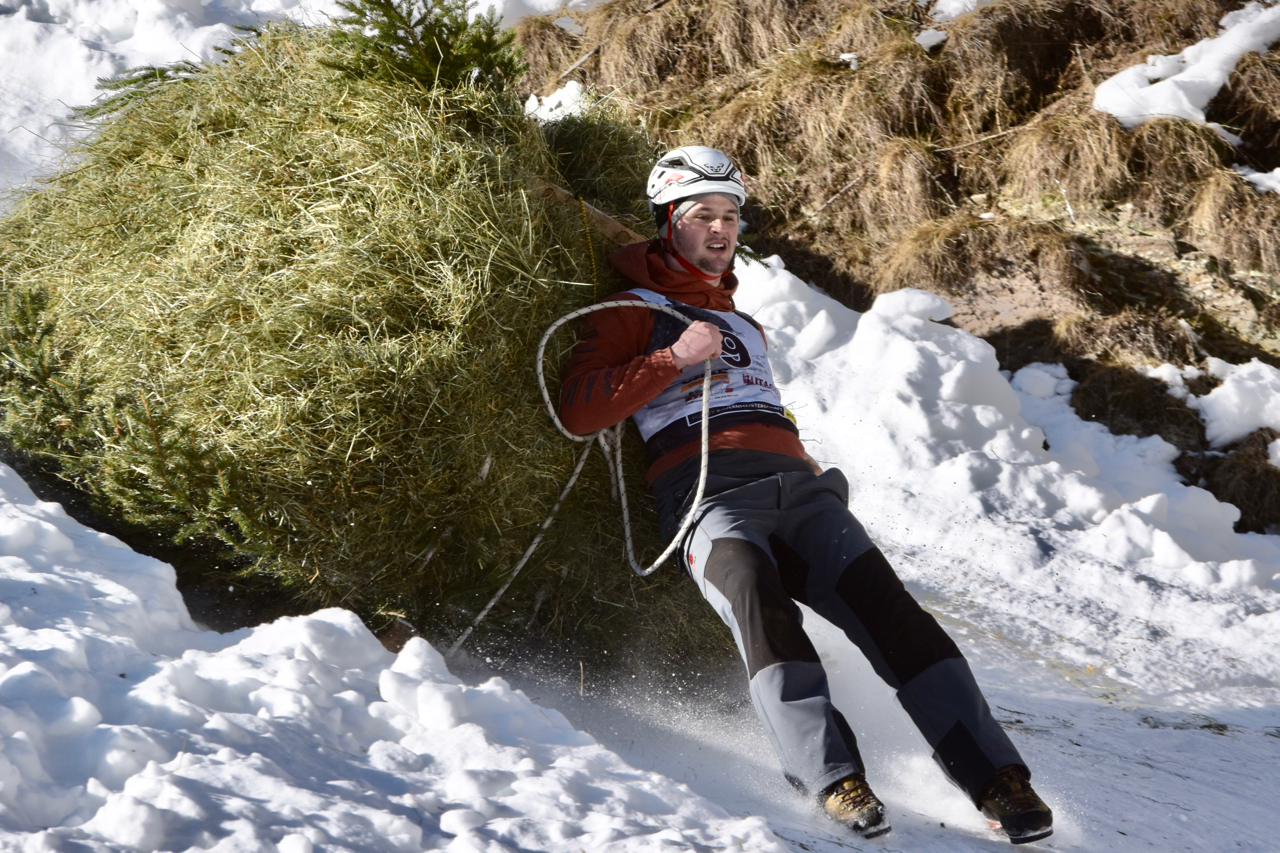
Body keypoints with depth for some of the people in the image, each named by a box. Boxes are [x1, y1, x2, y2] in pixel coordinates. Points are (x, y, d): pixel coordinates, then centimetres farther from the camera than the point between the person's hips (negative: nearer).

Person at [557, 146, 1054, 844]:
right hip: (708, 492, -5)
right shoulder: (632, 312, 15)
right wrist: (675, 358, -7)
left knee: (882, 603, -20)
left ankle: (995, 779, -28)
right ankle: (833, 781, -46)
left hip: (795, 482, 5)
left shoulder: (745, 328, 36)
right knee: (758, 597, -37)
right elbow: (577, 411, 0)